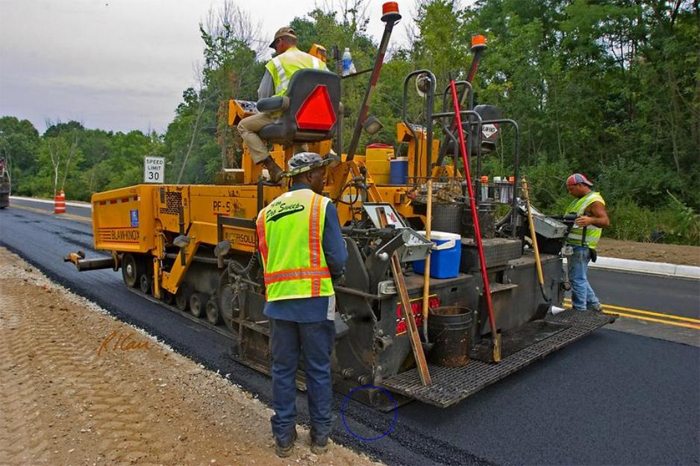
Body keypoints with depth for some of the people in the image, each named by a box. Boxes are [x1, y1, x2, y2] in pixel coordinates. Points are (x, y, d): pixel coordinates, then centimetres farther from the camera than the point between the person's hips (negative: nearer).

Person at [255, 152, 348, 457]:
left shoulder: (267, 212, 11)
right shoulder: (322, 206, -5)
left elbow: (265, 259, 14)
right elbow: (338, 258, -8)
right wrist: (333, 275, 12)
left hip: (278, 301, 4)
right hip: (315, 300, -4)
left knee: (283, 370, 14)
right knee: (318, 370, 11)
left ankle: (283, 437, 24)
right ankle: (320, 436, 24)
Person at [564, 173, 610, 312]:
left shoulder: (594, 201, -13)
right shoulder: (580, 200, 19)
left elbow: (605, 221, -25)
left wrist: (590, 220, -42)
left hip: (581, 247, -10)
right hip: (574, 245, 10)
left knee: (577, 279, -8)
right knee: (580, 278, 18)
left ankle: (579, 311, -2)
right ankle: (594, 305, 29)